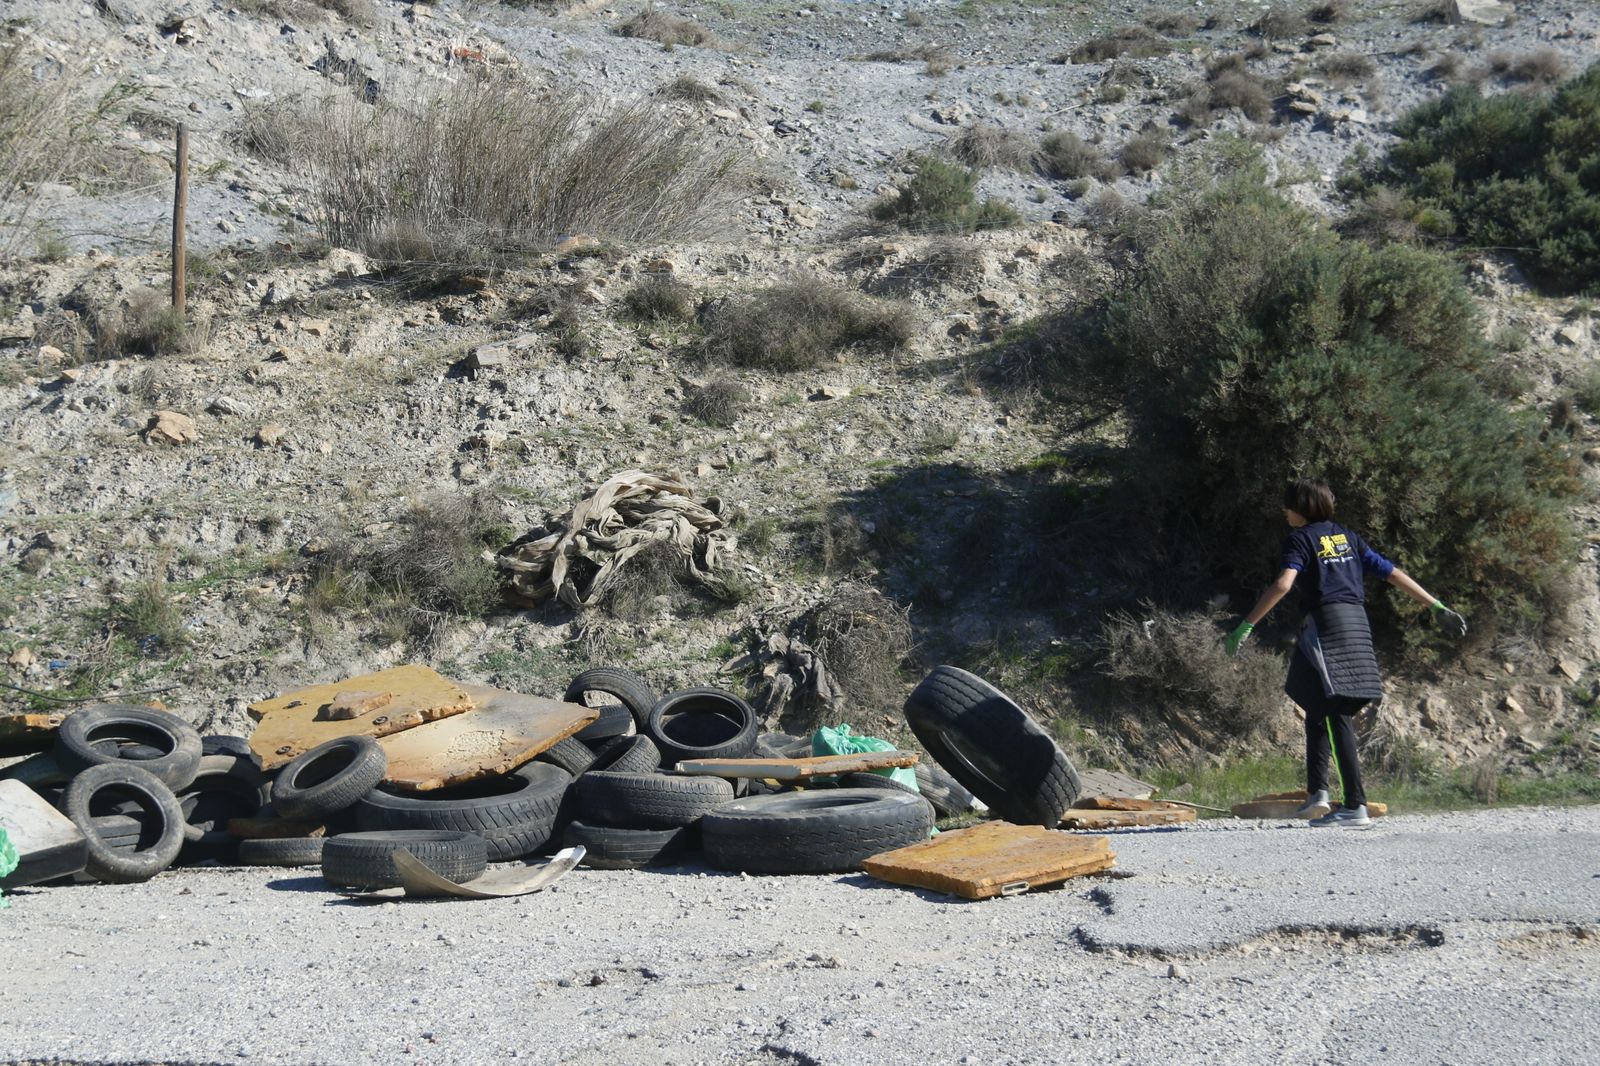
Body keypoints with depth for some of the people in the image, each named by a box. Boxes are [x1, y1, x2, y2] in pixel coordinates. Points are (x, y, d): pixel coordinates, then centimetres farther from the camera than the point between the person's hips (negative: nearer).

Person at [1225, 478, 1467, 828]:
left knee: (1336, 715, -6)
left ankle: (1355, 806, -10)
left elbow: (1283, 584, -16)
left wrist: (1246, 626, -18)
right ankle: (1318, 793, 7)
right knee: (1317, 710, 13)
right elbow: (1394, 574, 18)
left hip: (1325, 624, -7)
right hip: (1358, 624, 7)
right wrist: (1437, 607, 21)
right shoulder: (1348, 538, 19)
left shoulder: (1301, 539, 0)